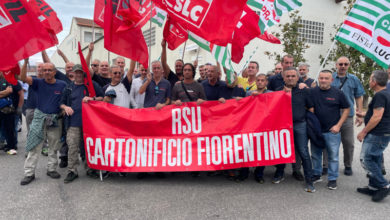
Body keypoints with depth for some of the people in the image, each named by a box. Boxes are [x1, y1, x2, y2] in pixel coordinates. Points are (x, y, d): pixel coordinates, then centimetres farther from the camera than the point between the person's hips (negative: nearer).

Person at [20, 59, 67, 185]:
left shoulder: (62, 85, 0)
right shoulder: (38, 83, -1)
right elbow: (23, 78, -15)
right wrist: (25, 62, -26)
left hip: (56, 119, 1)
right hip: (39, 118, 0)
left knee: (54, 147, 10)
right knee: (34, 147, 0)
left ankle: (51, 169, 24)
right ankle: (29, 173, 8)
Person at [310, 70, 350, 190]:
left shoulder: (338, 93, -3)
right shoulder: (312, 92, -1)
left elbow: (346, 109, 2)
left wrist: (338, 125, -6)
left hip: (332, 131, -2)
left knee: (333, 156, 6)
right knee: (315, 154, 14)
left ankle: (332, 179, 20)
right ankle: (316, 175, 30)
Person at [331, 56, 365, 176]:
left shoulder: (354, 79, 7)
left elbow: (359, 98, 9)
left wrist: (360, 115, 4)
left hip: (348, 116, 1)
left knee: (349, 143, 6)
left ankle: (348, 166, 23)